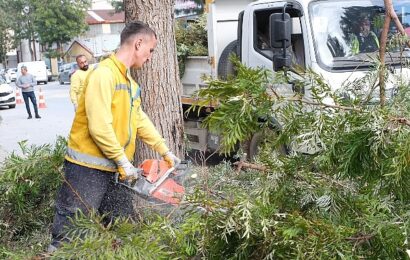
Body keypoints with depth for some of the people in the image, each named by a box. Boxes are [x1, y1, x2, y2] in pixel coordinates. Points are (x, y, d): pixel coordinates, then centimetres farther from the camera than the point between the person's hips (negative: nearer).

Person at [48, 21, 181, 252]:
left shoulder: (130, 82, 13)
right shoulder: (104, 74, -16)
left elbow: (140, 121, 19)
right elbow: (99, 127, -23)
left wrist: (165, 151, 19)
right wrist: (124, 161, -16)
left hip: (113, 169, 9)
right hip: (87, 168, -9)